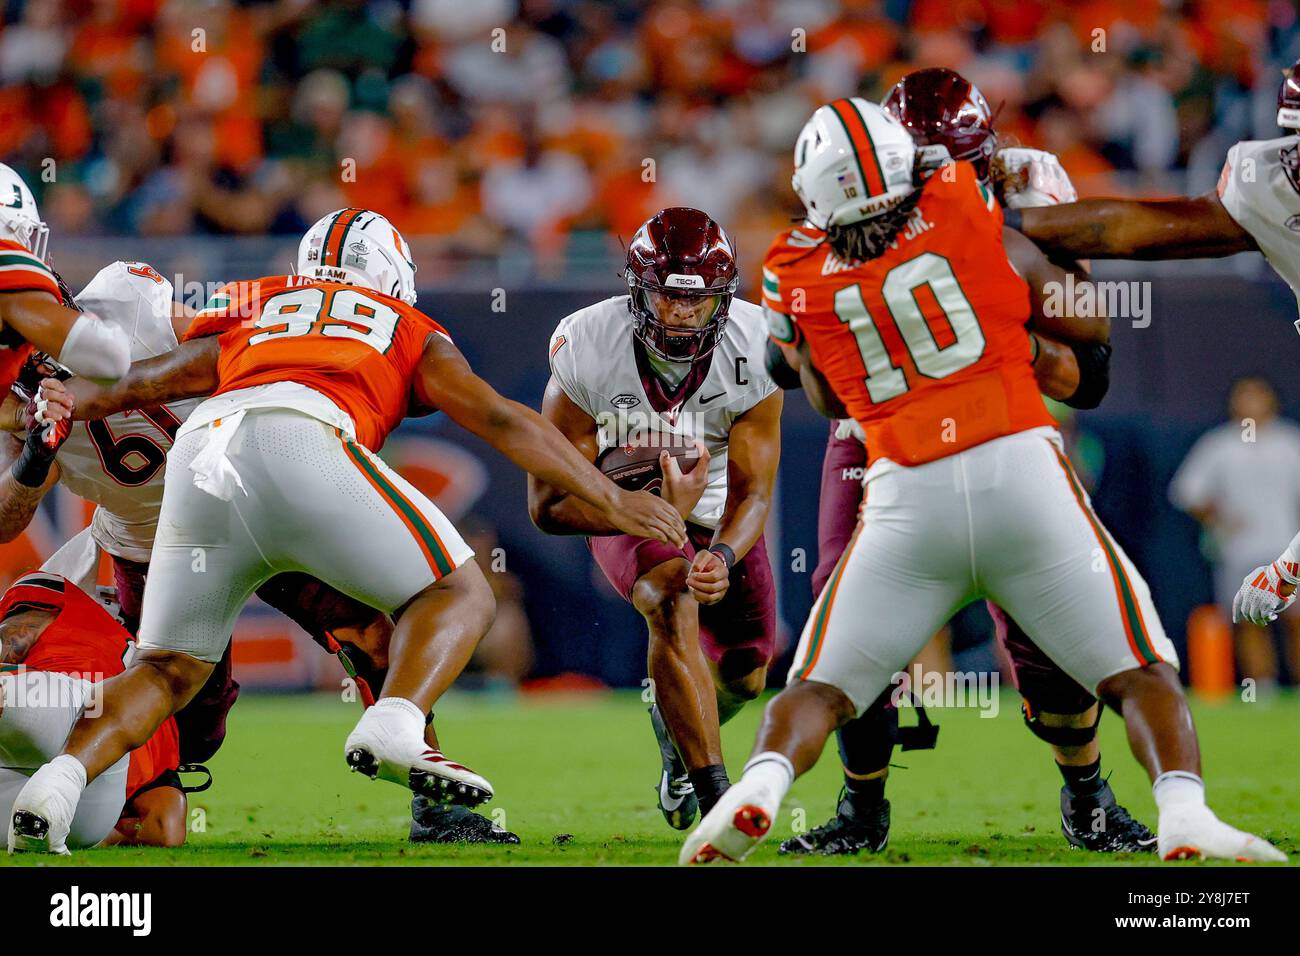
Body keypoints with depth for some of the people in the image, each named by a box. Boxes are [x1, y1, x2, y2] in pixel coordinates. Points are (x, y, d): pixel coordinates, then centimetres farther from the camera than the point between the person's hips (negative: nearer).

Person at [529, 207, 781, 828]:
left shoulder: (751, 352, -26)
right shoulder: (588, 352, -30)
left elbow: (752, 492, -22)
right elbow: (550, 505, -27)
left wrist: (723, 557, -45)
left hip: (716, 513, 3)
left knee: (745, 675, 3)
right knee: (674, 602, -32)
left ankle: (674, 721, 41)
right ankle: (714, 795, -33)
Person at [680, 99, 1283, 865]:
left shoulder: (803, 280, 9)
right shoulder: (969, 215, 5)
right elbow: (1091, 325, 16)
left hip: (910, 500, 1)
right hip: (1021, 471, -1)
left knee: (821, 687, 12)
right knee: (1141, 673, 6)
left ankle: (762, 783, -18)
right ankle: (1185, 816, -19)